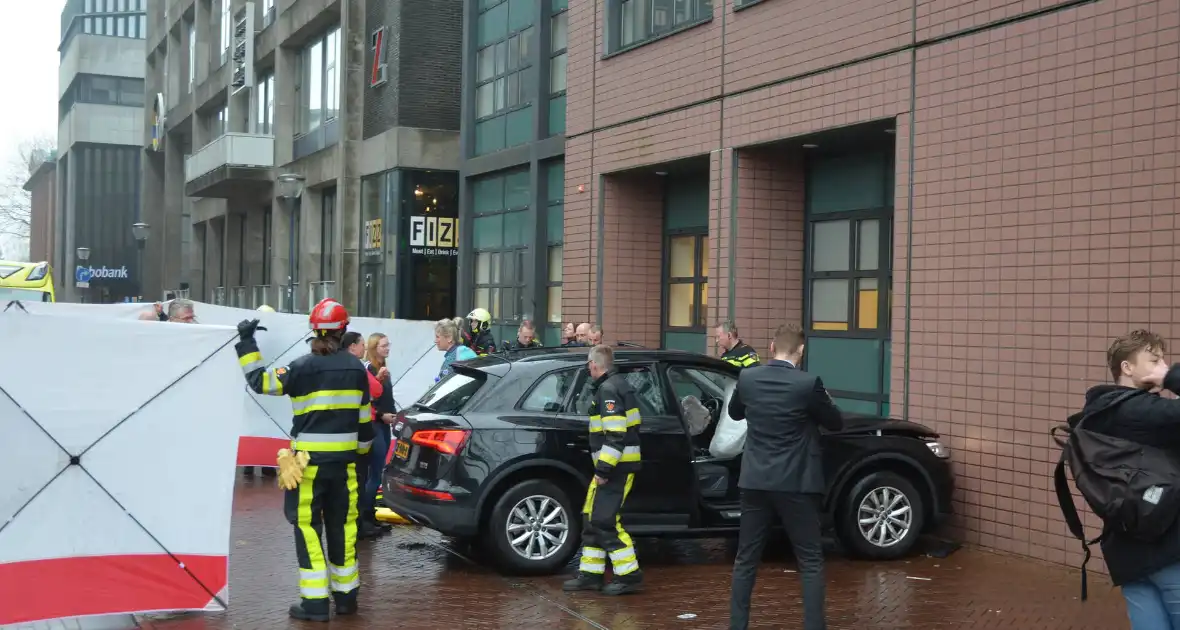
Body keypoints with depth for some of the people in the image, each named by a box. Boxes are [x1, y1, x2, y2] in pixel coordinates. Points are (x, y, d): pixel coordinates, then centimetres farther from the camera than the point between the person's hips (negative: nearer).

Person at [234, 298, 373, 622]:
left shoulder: (304, 367, -12)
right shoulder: (356, 368, 4)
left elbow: (261, 381, -6)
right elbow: (364, 417, 11)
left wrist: (246, 343, 2)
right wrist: (361, 449, 23)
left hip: (310, 460, -5)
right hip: (345, 460, 5)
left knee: (308, 526, 1)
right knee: (342, 525, 14)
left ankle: (315, 602, -1)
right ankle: (346, 595, 21)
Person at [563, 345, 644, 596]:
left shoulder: (609, 389, -15)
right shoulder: (617, 385, 17)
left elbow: (615, 435, -23)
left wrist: (604, 468, -23)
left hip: (616, 467, -10)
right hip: (615, 465, 10)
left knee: (605, 521, -9)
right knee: (595, 520, 13)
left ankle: (629, 576, -5)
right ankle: (591, 575, 17)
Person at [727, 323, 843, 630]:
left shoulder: (747, 378, -2)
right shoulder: (808, 383, -13)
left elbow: (734, 412, 17)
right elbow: (835, 422, 1)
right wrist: (824, 400, 20)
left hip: (755, 481, 3)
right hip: (795, 483, -3)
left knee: (746, 559, 11)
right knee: (811, 562, 6)